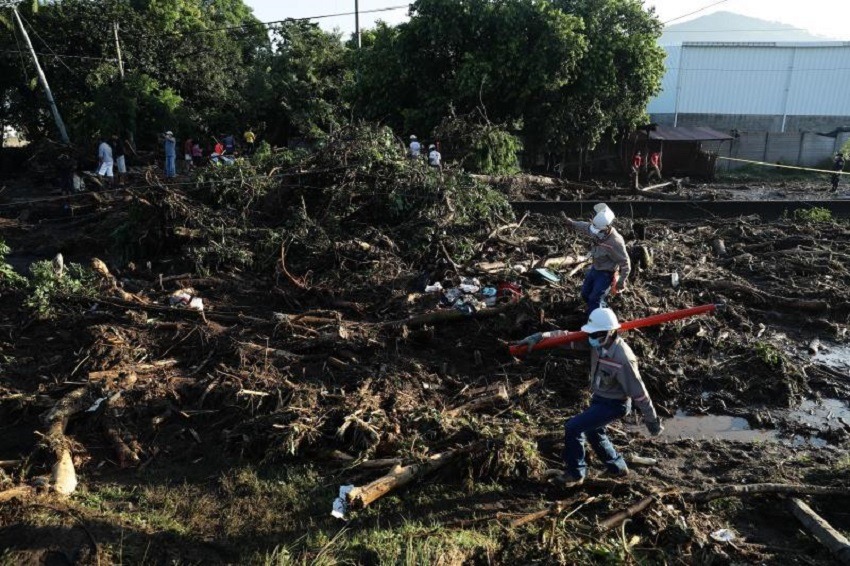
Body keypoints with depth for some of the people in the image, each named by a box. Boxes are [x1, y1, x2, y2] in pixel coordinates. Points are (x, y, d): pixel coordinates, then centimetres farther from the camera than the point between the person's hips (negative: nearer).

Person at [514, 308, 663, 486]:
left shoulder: (622, 359, -33)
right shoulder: (598, 342, -12)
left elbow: (638, 392, -24)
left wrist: (652, 420, -14)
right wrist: (539, 337, -22)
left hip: (614, 404, -9)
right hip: (599, 398, 9)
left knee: (572, 428, -11)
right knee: (592, 431, 26)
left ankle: (576, 474, 9)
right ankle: (617, 467, 47)